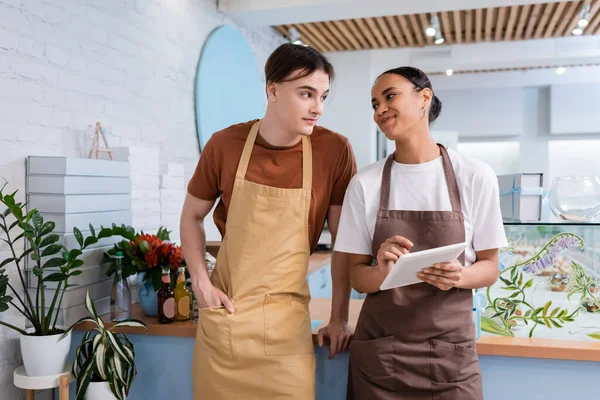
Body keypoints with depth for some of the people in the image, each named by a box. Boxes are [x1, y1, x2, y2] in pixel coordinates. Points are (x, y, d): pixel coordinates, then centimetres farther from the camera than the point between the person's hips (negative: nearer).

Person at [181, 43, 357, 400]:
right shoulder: (224, 145, -5)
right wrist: (201, 281, -2)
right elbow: (192, 216, 9)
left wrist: (340, 318, 1)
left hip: (287, 320, -1)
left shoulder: (335, 151, -8)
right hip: (224, 313, 2)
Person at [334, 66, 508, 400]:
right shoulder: (365, 183, -3)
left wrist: (459, 276, -19)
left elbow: (489, 267, 2)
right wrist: (384, 272, -22)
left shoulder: (476, 177, -5)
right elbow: (357, 276, 0)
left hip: (450, 351, 0)